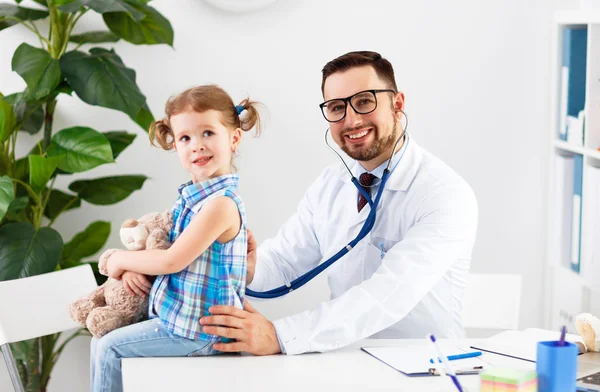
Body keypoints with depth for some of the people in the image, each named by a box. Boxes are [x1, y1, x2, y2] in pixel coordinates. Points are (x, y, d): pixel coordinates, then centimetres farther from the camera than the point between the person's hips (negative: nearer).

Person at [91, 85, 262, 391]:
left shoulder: (221, 203, -23)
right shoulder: (191, 196, 5)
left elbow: (173, 260, -22)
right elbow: (165, 247, 16)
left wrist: (121, 259, -7)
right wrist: (131, 267, -5)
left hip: (198, 330, -9)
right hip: (179, 315, 9)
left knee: (110, 349, -5)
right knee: (100, 341, 16)